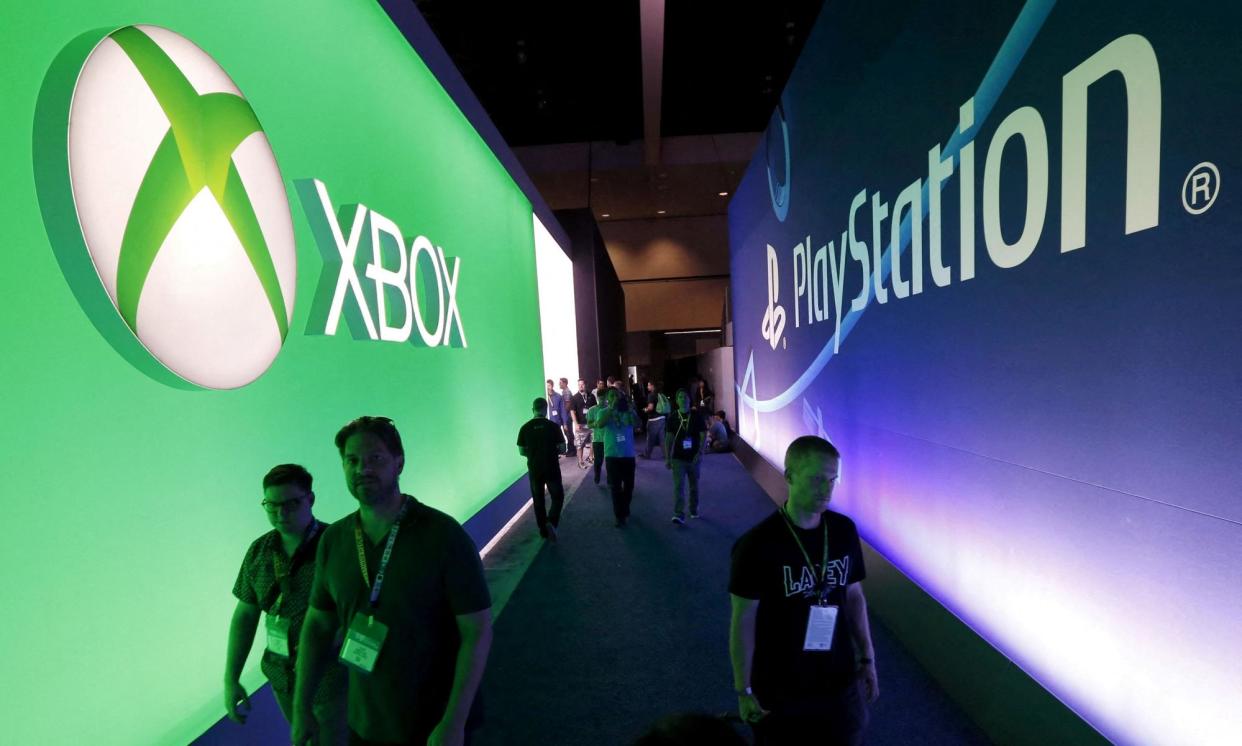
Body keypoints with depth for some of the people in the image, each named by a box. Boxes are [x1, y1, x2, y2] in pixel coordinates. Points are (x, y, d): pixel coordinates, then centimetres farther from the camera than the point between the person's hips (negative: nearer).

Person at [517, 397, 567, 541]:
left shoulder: (525, 428, -5)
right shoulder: (553, 426, -10)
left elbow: (522, 451, 1)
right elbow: (562, 449, -7)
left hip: (534, 469, 2)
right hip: (552, 468, -2)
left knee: (538, 500, 15)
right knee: (558, 497, 13)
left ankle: (543, 530, 22)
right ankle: (551, 522, -8)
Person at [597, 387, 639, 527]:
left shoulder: (629, 411, 2)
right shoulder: (604, 412, -1)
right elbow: (600, 424, -22)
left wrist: (630, 409, -26)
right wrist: (611, 408, -26)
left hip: (628, 454, 2)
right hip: (612, 455, -2)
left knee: (629, 485, 14)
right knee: (616, 487, 0)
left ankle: (625, 510, 35)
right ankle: (620, 516, 8)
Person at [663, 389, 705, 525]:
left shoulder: (696, 415, -1)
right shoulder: (673, 417, 0)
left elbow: (703, 435, -1)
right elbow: (669, 438, 2)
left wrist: (700, 452, -13)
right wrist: (667, 457, -2)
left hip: (693, 458, 1)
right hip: (678, 458, -1)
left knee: (694, 486, 14)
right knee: (678, 486, -10)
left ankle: (694, 510, 32)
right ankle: (679, 515, -13)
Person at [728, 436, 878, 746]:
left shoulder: (844, 531, -6)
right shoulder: (757, 545, -22)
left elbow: (854, 596, 6)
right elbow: (743, 622, -14)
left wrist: (867, 658, 8)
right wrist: (744, 690, -10)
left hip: (841, 681, 4)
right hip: (779, 689, -4)